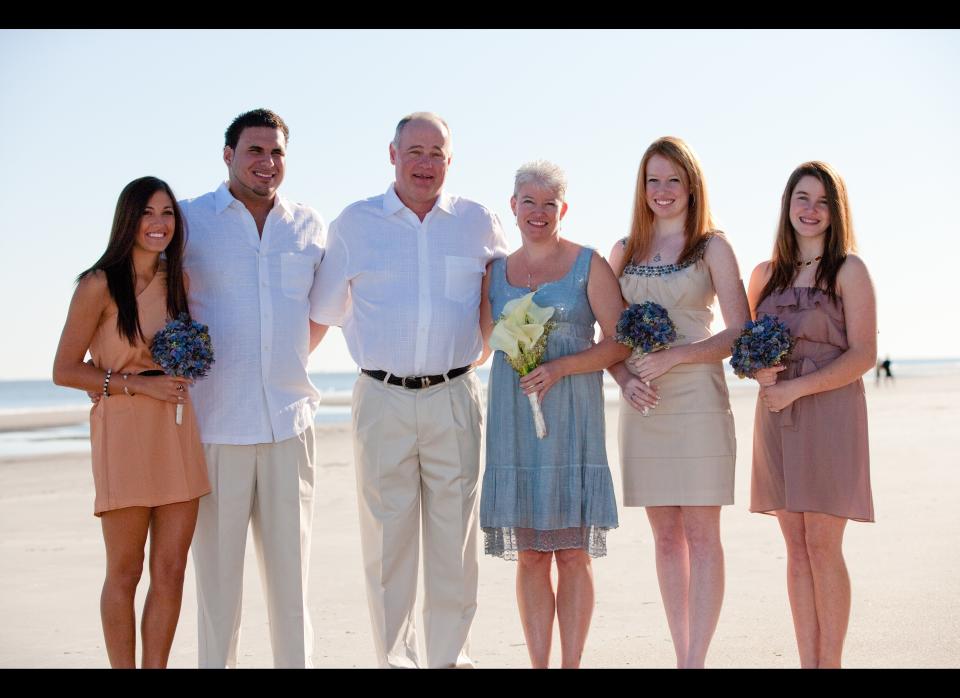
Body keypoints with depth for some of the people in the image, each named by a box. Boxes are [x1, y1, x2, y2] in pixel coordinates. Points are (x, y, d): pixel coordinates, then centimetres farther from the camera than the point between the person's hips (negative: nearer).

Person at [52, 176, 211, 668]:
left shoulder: (177, 280, 10)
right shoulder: (99, 286, -7)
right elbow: (64, 371, -7)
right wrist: (139, 384, -13)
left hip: (177, 430, 5)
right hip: (124, 431, -5)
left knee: (171, 571, 5)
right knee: (125, 574, 3)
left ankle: (155, 668, 16)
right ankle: (123, 668, 15)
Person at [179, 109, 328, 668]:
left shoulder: (310, 227, 11)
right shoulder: (189, 220, 2)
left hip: (289, 423, 3)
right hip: (215, 426, -2)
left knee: (290, 566, 7)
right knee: (218, 567, 1)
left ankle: (297, 662, 15)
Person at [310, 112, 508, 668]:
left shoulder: (479, 223, 8)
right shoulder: (354, 224, 7)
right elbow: (326, 312, 14)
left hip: (455, 398, 1)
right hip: (382, 400, 0)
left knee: (455, 541, 4)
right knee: (387, 543, 2)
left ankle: (450, 658, 14)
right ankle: (396, 660, 11)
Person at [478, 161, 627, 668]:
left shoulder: (589, 265, 3)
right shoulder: (495, 272, 13)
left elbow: (621, 342, -4)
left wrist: (560, 367, -14)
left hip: (571, 420, -3)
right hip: (513, 421, 3)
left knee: (573, 552, -1)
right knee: (529, 555, 4)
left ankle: (571, 664, 7)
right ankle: (538, 663, 11)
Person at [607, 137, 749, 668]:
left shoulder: (712, 248, 1)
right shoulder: (624, 252, 12)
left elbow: (740, 333, -5)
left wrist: (675, 356, -15)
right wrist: (626, 380, -6)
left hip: (697, 400, -4)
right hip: (643, 405, 4)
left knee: (701, 535, -3)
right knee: (665, 536, 7)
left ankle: (696, 660, 0)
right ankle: (682, 656, 14)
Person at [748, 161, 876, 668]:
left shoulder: (848, 270, -1)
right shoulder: (765, 274, 12)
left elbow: (863, 355, -8)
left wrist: (797, 388, -14)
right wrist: (758, 372, -5)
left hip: (829, 413, -4)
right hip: (776, 417, 4)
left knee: (823, 546, -6)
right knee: (796, 549, 5)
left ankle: (830, 662, 4)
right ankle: (807, 662, 11)